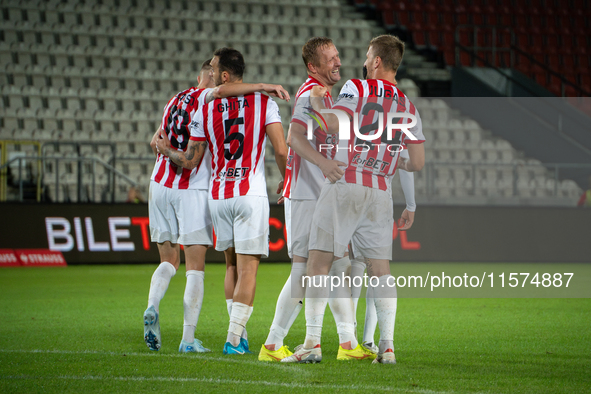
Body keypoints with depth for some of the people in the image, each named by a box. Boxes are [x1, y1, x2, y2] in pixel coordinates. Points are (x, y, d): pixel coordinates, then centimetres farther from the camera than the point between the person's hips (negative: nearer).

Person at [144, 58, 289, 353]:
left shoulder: (176, 100, 14)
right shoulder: (206, 98, -5)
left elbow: (156, 142, 15)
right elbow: (222, 90, -28)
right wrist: (262, 86, -28)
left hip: (161, 185, 6)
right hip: (192, 189, -6)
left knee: (169, 261, 17)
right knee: (195, 269, 1)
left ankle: (152, 307, -9)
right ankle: (188, 338, -1)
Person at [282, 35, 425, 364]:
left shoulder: (356, 87, -2)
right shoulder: (408, 106, 11)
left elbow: (335, 125, -17)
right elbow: (418, 163, 10)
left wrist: (318, 101, 2)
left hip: (345, 185, -4)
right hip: (380, 193, 4)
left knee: (319, 263, -2)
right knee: (380, 268, 8)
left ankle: (313, 343, -9)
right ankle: (387, 346, 2)